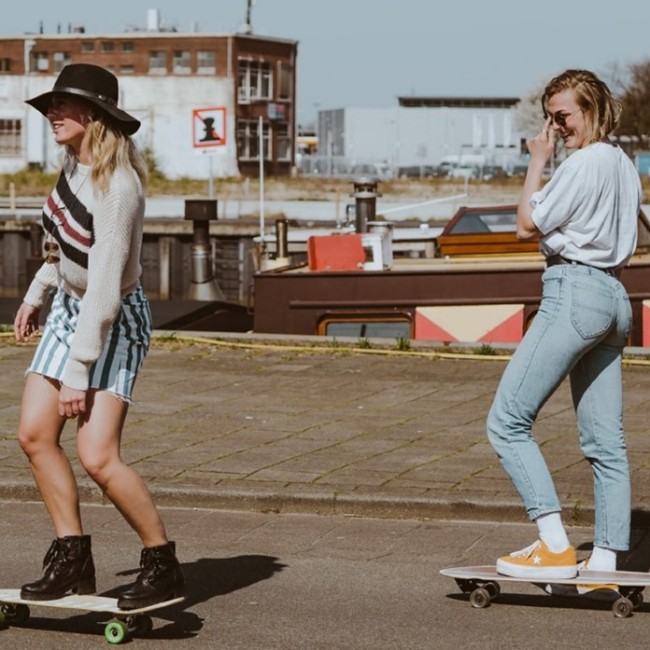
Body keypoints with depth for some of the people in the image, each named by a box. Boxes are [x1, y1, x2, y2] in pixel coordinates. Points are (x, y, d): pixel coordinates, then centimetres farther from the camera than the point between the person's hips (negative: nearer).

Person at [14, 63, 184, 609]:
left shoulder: (116, 188, -28)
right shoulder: (75, 161, -2)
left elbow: (104, 289, -29)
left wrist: (78, 374, -28)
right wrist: (37, 293, 23)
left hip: (113, 321, -8)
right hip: (69, 308, 8)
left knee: (97, 457, -14)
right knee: (34, 434, 1)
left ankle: (164, 566, 1)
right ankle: (73, 560, 10)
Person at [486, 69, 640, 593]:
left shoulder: (585, 162, -11)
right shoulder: (625, 166, 17)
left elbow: (528, 226, -6)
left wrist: (537, 162, 0)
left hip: (575, 291, -10)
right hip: (614, 298, 10)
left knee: (507, 421, -8)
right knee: (605, 442, 7)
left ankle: (555, 547, -16)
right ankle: (606, 561, 7)